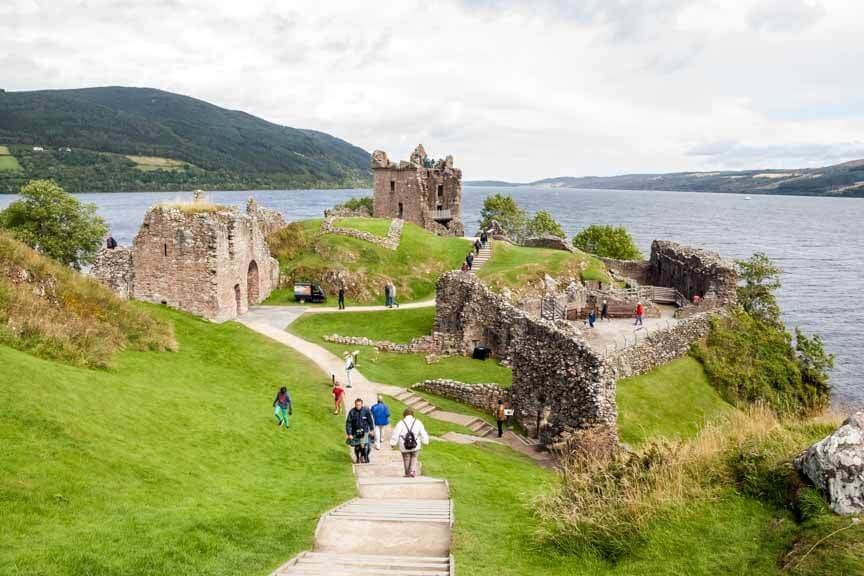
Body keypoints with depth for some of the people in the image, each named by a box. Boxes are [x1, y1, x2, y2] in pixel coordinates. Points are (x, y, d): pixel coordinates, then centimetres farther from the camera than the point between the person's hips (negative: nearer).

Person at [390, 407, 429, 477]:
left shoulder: (401, 423, -8)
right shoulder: (418, 422, -4)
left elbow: (395, 434, -6)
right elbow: (423, 433, 1)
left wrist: (392, 444, 5)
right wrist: (425, 441, 15)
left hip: (404, 447, -1)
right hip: (415, 446, 1)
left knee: (406, 460, 16)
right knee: (414, 458, 20)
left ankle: (407, 474, 26)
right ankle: (413, 471, 4)